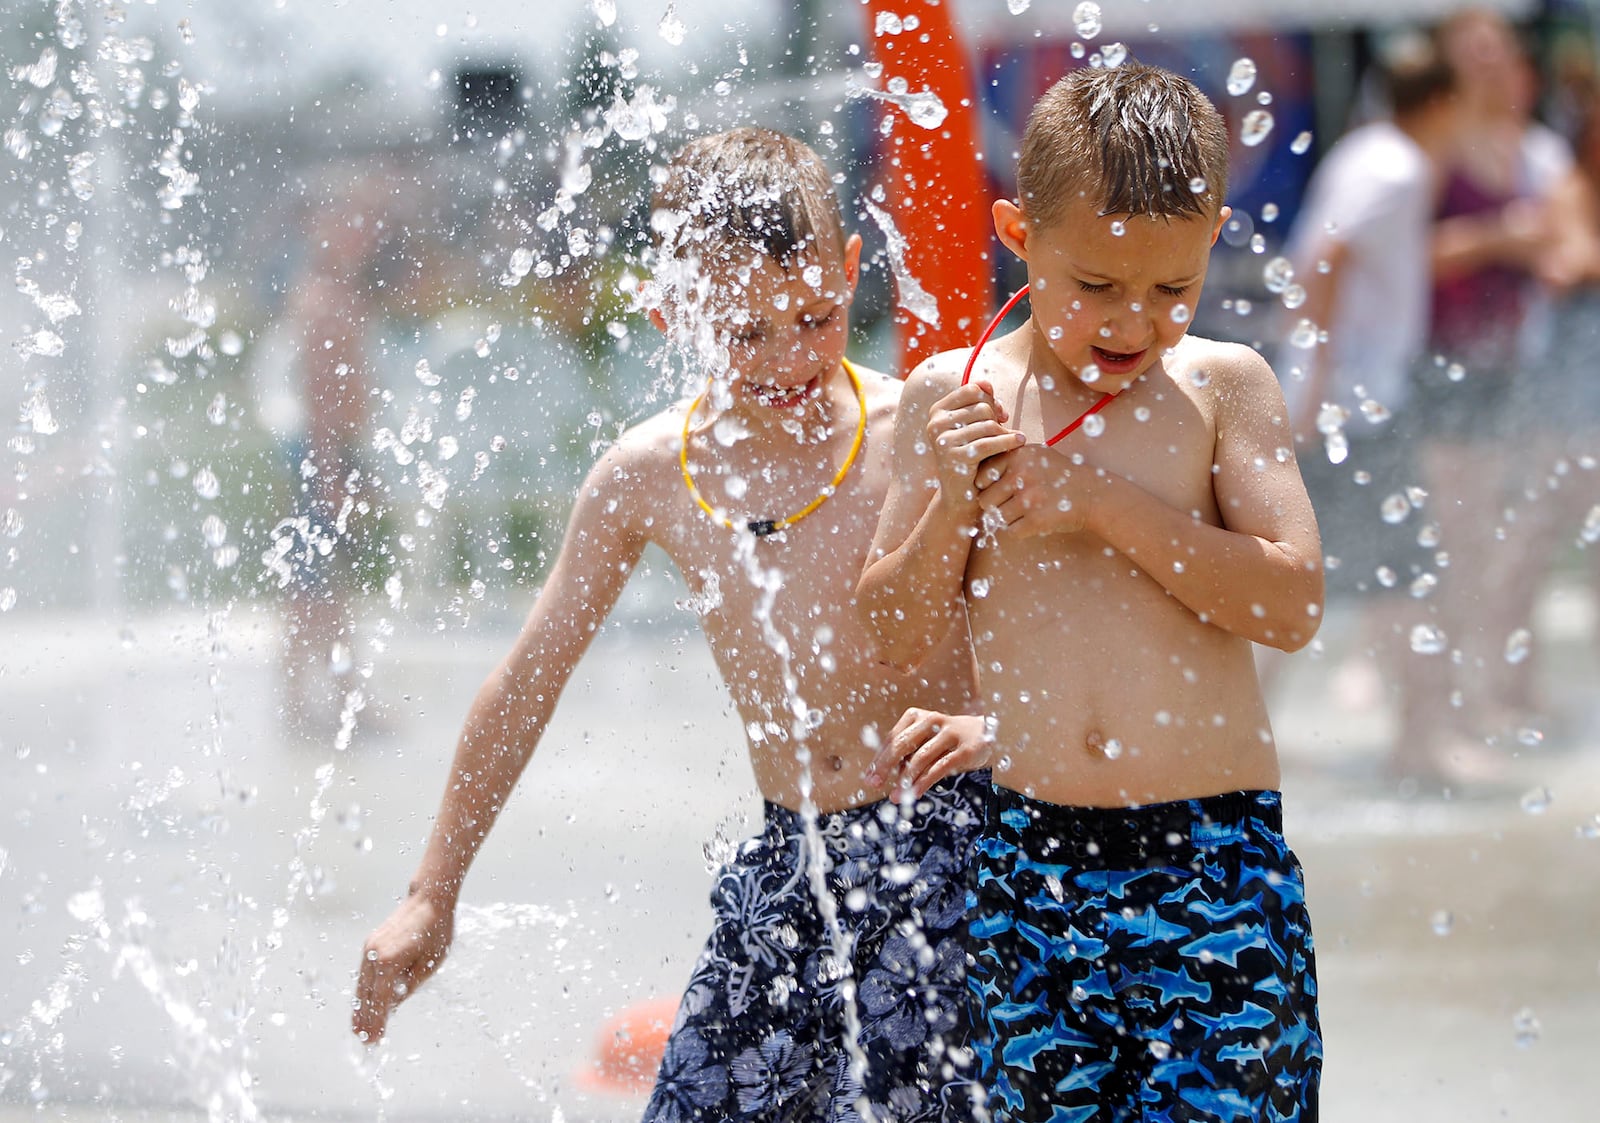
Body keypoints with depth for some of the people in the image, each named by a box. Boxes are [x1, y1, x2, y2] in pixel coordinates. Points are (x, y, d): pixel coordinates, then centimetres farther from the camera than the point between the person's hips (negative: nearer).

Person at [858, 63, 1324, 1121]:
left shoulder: (1222, 386, 0)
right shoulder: (953, 397, 5)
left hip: (1216, 852, -2)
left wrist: (1107, 506, -14)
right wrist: (953, 503, -11)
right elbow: (900, 635, 7)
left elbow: (1293, 602, -9)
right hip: (1032, 861, 2)